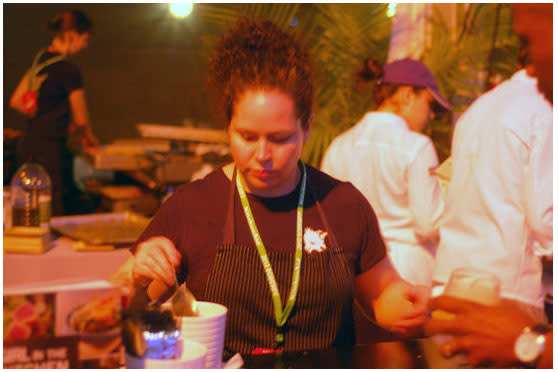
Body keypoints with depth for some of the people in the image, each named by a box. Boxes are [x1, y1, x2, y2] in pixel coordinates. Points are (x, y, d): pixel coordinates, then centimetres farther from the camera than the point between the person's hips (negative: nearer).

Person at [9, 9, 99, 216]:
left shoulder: (41, 59, 11)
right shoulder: (69, 71, -14)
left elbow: (15, 102, 16)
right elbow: (80, 120, -6)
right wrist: (89, 140, 14)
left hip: (28, 146, 9)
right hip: (48, 151, -9)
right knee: (53, 216, -5)